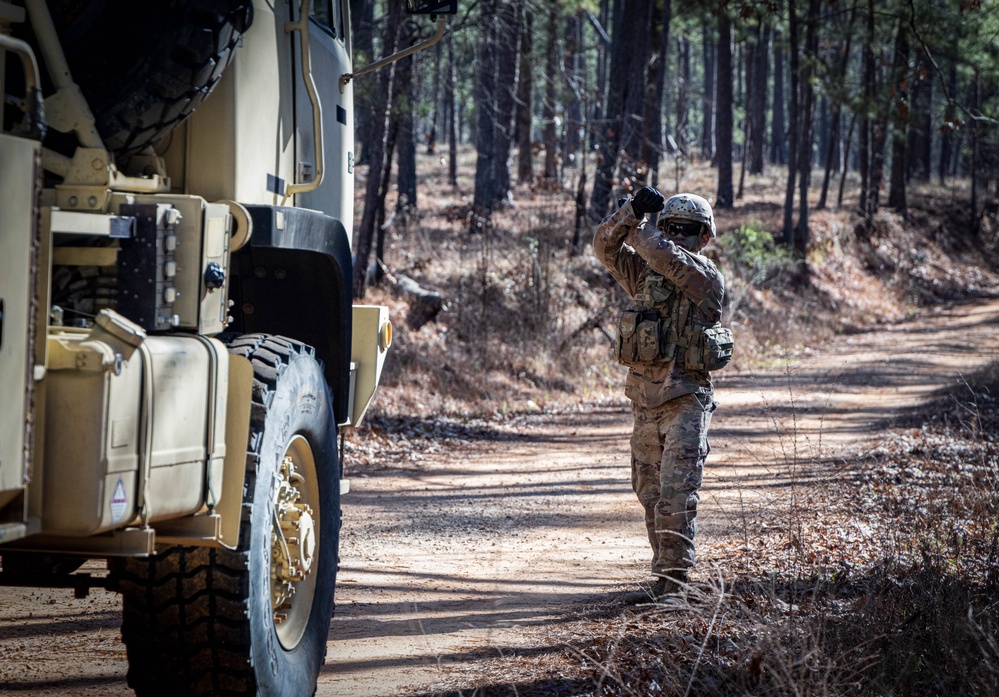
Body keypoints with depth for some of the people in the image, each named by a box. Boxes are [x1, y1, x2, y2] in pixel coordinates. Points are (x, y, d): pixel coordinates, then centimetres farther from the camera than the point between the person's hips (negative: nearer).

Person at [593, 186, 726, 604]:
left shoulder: (707, 278, -6)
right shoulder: (645, 273, 12)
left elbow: (665, 258, -21)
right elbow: (605, 246, 5)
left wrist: (640, 227, -3)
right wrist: (633, 210, -9)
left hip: (685, 401, -7)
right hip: (645, 399, 7)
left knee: (676, 495, -13)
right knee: (651, 497, 11)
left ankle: (673, 581, -12)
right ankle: (664, 578, 19)